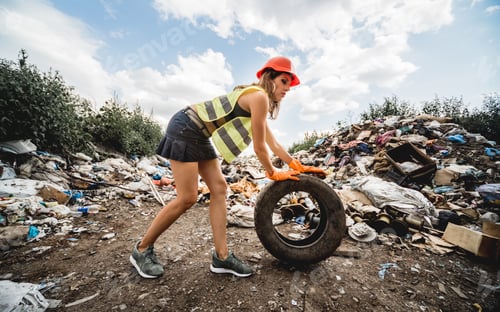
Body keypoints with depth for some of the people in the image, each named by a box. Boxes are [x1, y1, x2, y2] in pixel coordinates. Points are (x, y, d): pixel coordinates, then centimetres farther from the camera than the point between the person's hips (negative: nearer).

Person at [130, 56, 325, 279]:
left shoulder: (257, 100, 16)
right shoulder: (259, 96, -15)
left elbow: (272, 142, 18)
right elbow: (259, 147, -14)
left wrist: (297, 165, 20)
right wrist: (272, 173, 2)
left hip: (199, 136, 10)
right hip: (184, 129, -10)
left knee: (219, 188, 2)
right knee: (187, 198, -8)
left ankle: (221, 256, 10)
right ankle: (142, 249, 16)